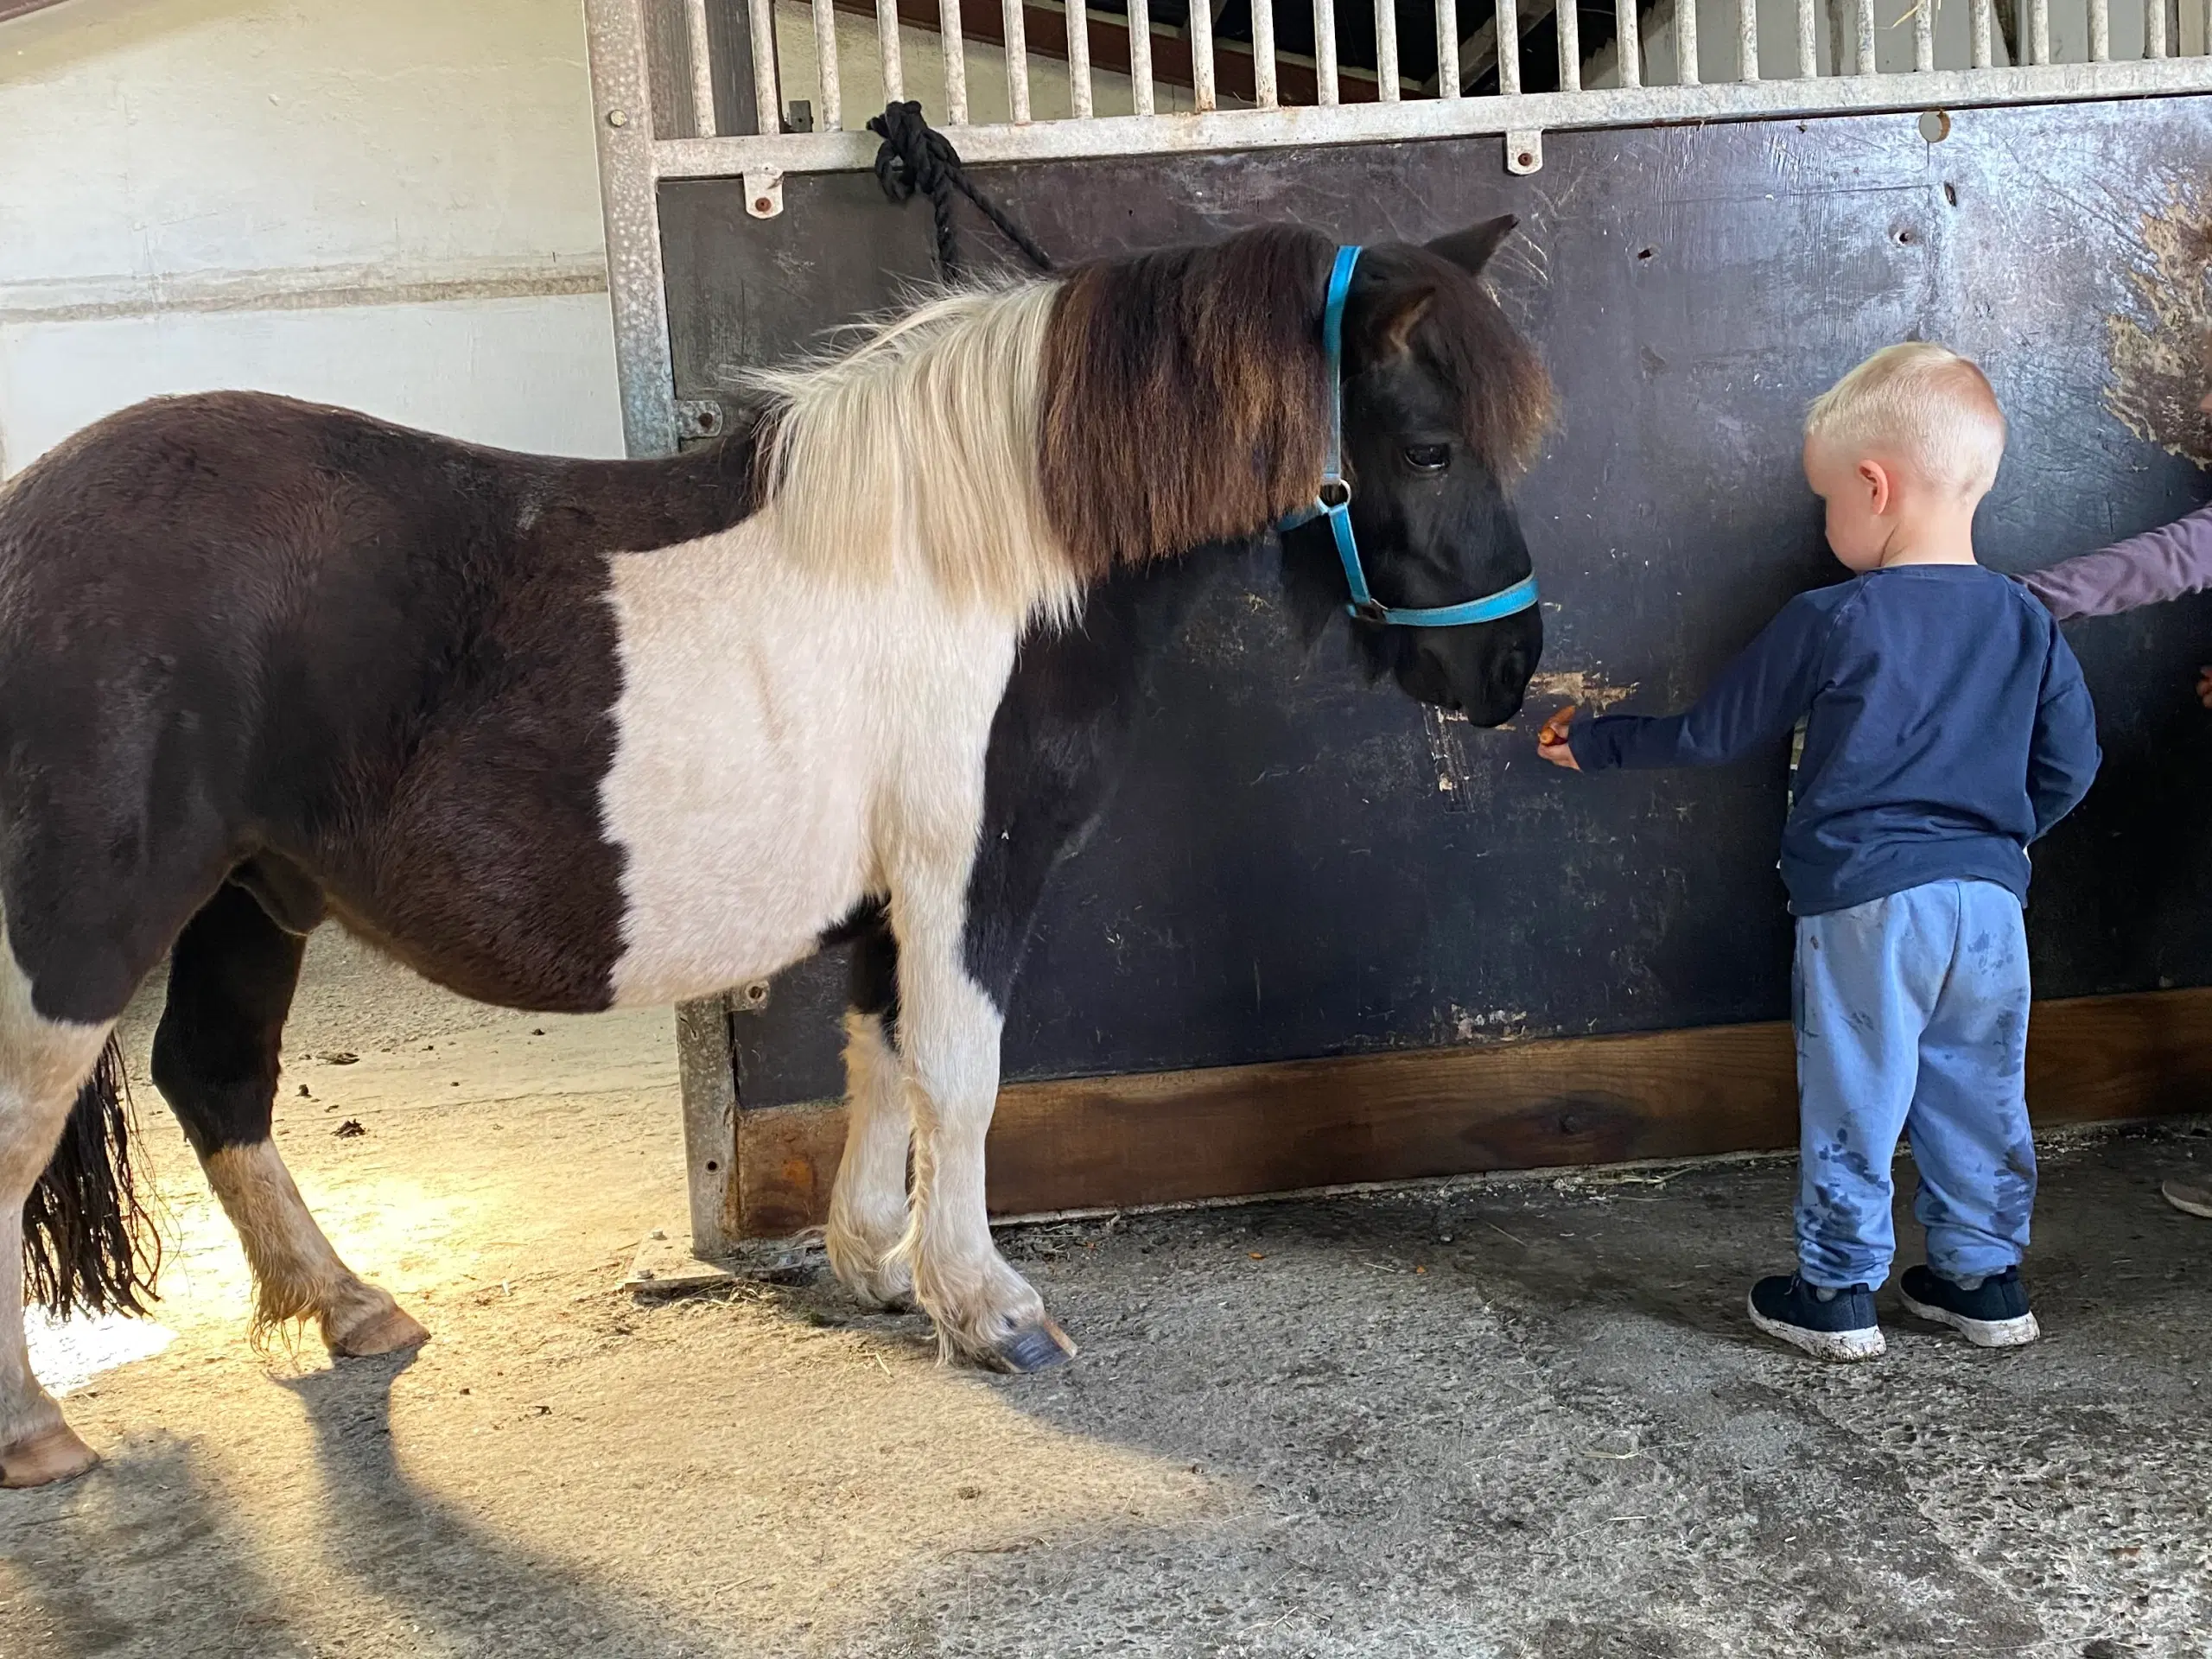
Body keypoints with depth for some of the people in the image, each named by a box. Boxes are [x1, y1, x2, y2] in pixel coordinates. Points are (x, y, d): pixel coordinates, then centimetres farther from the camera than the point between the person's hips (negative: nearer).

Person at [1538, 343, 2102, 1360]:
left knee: (1852, 1105, 7)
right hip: (1989, 899, 5)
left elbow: (1711, 737, -1)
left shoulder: (1827, 624, -10)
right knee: (1980, 1099, 16)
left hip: (1862, 902, -4)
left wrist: (1599, 742, 14)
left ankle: (1838, 1295, 17)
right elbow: (2068, 767, 7)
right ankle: (1986, 1280, 27)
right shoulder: (2027, 622, 2)